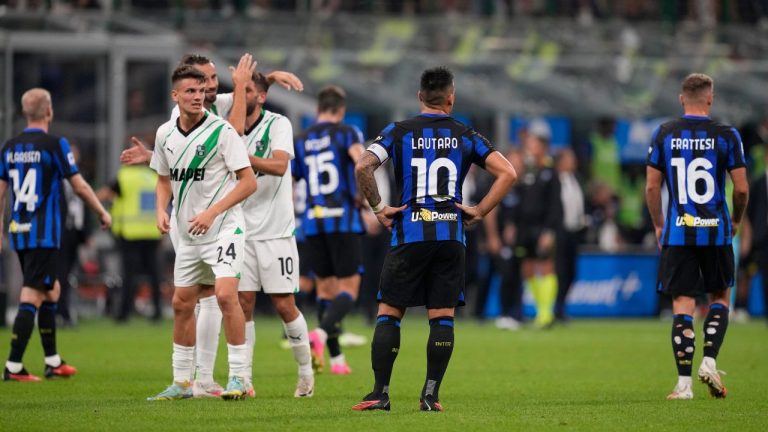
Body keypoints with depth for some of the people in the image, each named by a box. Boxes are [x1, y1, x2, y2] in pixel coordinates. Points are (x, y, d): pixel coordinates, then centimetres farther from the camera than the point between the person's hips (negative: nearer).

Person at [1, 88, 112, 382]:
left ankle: (53, 362, 24)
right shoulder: (54, 144, -9)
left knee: (51, 290, 19)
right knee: (32, 297, -7)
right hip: (44, 234, -7)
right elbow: (79, 186, -7)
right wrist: (102, 213, 7)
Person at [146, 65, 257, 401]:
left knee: (225, 294, -21)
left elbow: (248, 182, -12)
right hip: (186, 233, 6)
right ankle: (182, 382, 20)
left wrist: (212, 212, -19)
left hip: (223, 228, -6)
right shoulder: (165, 133, 4)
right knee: (182, 303, 9)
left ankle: (240, 377, -13)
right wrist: (161, 209, 0)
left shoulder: (222, 130, -13)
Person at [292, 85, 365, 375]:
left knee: (326, 288, 13)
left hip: (312, 223, 4)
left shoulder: (300, 142, 12)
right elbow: (361, 159, -21)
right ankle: (320, 334, -29)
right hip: (344, 221, -4)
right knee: (349, 289, -2)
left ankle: (336, 358, 11)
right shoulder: (347, 133, 0)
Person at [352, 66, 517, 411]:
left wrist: (378, 208, 0)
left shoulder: (398, 132, 3)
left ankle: (380, 393, -2)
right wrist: (479, 212, 3)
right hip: (450, 235, 1)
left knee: (388, 313, 3)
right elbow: (507, 173, -1)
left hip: (408, 233, -1)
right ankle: (431, 395, 1)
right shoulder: (465, 136, 6)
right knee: (442, 317, 6)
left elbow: (363, 167, -11)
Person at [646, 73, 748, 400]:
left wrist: (658, 225, 15)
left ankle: (684, 383, -3)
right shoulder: (726, 136, -4)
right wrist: (736, 221, 14)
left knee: (683, 305, 2)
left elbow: (652, 186, 1)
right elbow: (741, 188, -4)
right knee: (720, 297, 18)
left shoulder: (663, 134, 1)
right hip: (716, 231, -1)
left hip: (677, 233, 1)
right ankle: (709, 360, 1)